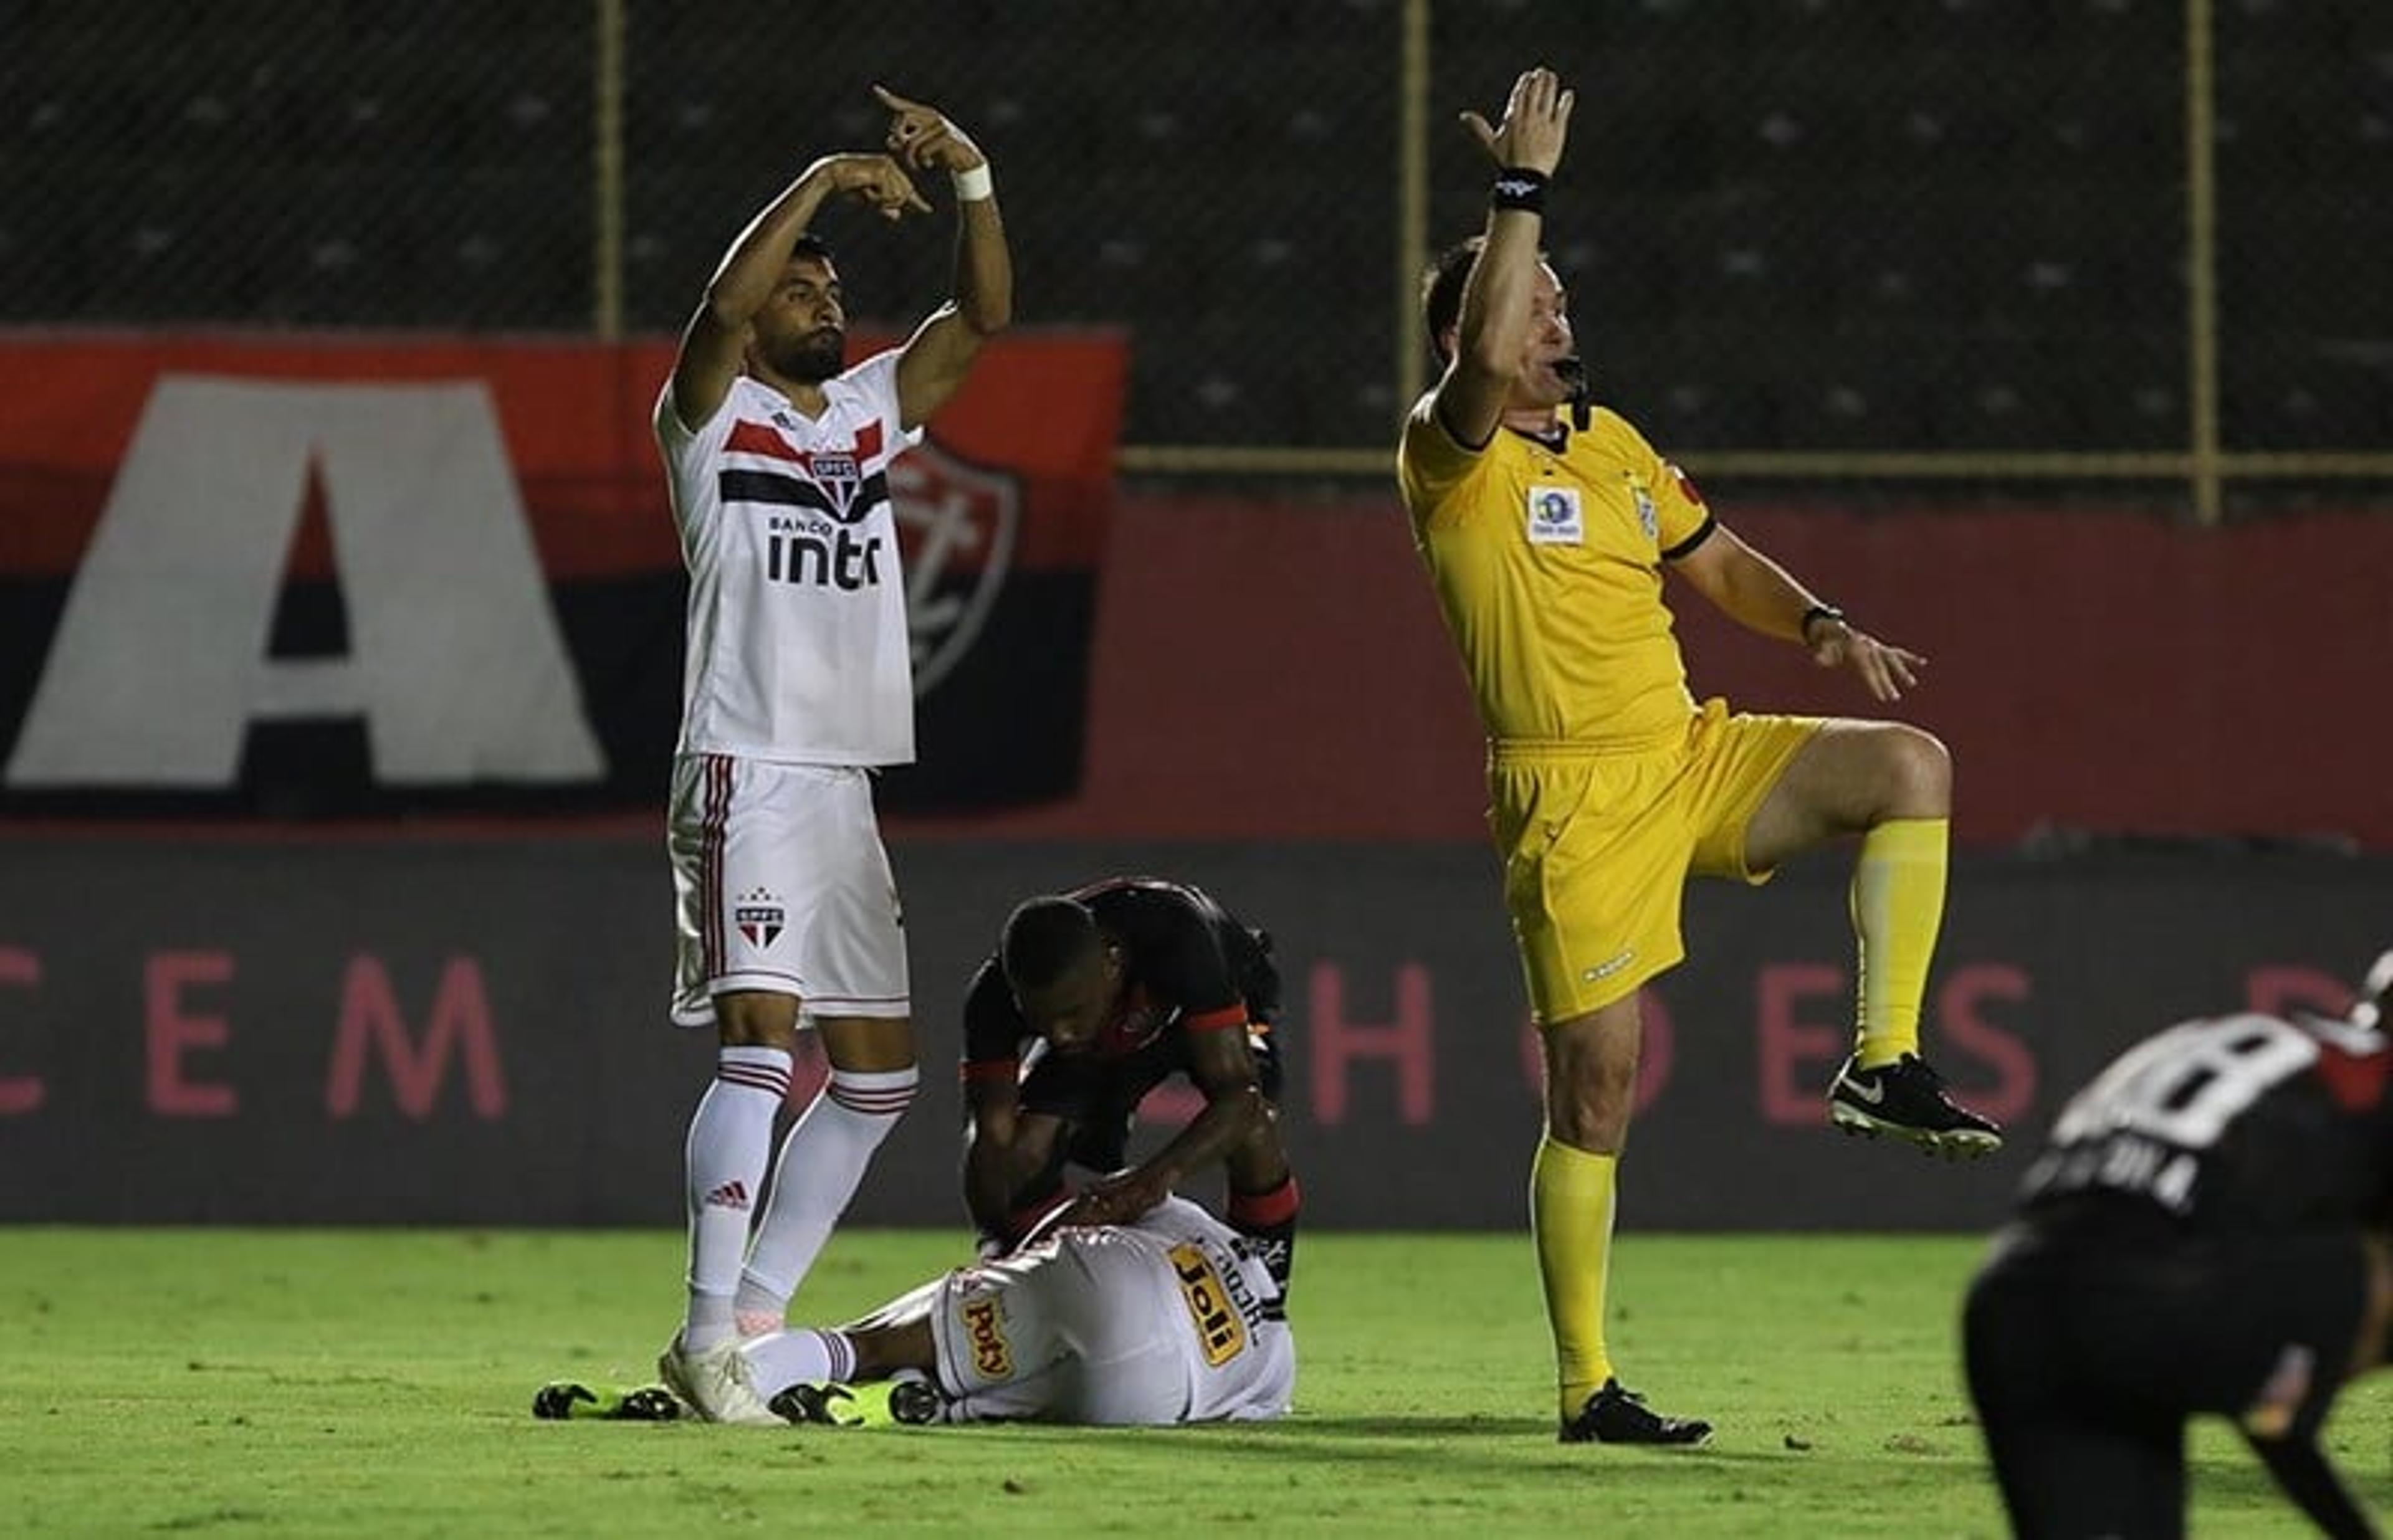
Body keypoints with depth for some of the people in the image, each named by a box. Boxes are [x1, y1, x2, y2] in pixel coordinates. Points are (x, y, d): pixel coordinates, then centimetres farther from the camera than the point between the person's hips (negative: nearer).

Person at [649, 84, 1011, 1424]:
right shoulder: (717, 412, 1)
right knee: (760, 1035, -19)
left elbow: (987, 315, 10)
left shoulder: (873, 408, 17)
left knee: (879, 1069, 10)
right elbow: (720, 313, -19)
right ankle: (709, 1337, -22)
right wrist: (821, 185, -21)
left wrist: (972, 180, -3)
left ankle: (755, 1315, 19)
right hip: (747, 772, -8)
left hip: (849, 783, 8)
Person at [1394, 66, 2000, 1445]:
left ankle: (1885, 1066, -9)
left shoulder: (1610, 441, 13)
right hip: (1574, 800, -6)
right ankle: (1587, 1387, 3)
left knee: (1912, 765, -13)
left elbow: (1720, 564, 22)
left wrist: (1821, 625, 2)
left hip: (1696, 756, 6)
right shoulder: (1452, 456, -9)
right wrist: (1523, 187, -30)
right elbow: (1485, 366, -32)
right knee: (1596, 1093, -6)